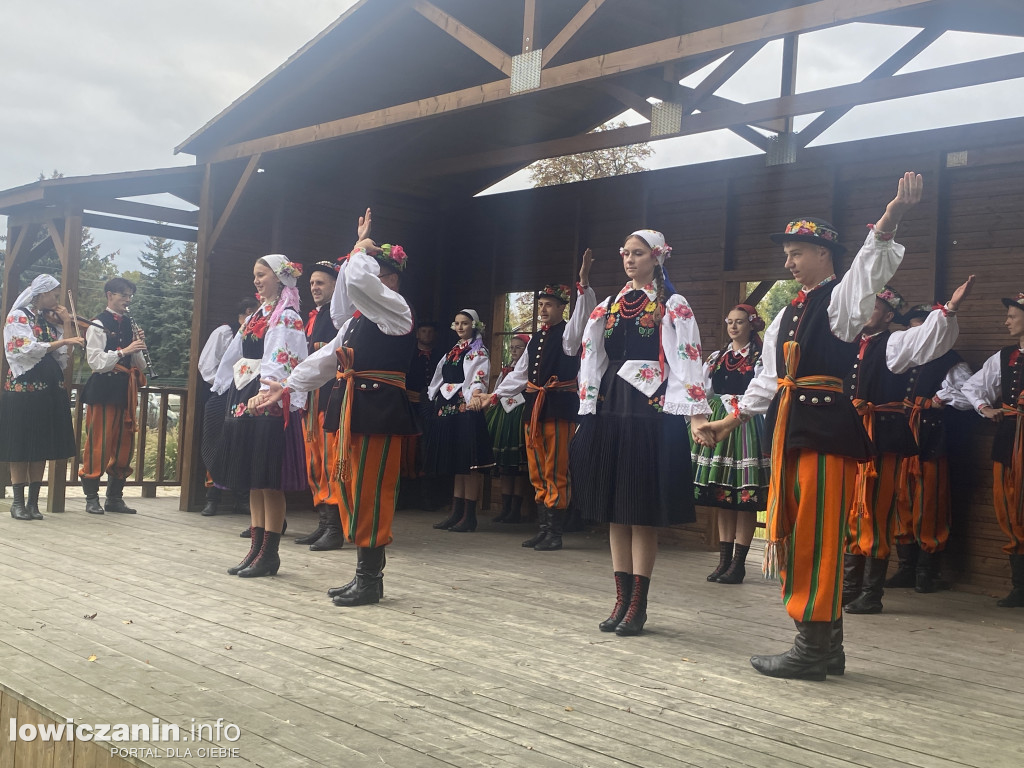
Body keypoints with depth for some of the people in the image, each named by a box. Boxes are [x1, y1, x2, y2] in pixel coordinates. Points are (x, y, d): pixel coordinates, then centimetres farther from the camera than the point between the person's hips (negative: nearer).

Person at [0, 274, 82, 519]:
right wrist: (62, 342, -20)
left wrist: (67, 323, 3)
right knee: (21, 446, -2)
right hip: (24, 388, -6)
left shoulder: (50, 319, 16)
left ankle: (33, 502, 10)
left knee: (43, 447, 5)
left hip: (50, 389, 6)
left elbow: (66, 352, 10)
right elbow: (28, 348, -17)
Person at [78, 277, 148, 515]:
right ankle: (92, 498, 3)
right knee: (99, 443, -5)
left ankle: (115, 497, 15)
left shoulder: (129, 324, 15)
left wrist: (139, 347, -1)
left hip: (125, 389, 7)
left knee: (124, 444, 7)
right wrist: (124, 351, -19)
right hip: (104, 388, -7)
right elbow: (95, 361, -13)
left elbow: (139, 365, 18)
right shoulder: (98, 324, -4)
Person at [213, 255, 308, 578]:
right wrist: (232, 396, 20)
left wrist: (264, 393, -32)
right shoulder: (256, 316, 19)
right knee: (252, 480, 10)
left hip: (268, 402, -9)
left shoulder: (286, 317, -6)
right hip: (244, 399, 9)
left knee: (269, 481, -5)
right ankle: (256, 547, 16)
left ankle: (270, 553, 1)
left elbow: (279, 359, -20)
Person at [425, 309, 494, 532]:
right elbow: (440, 378, 26)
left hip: (466, 407, -8)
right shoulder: (453, 351, 22)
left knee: (469, 462, -7)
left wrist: (476, 393, -35)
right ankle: (456, 512, 16)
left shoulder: (477, 351, -1)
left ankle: (469, 515, -5)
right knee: (455, 461, 10)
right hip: (447, 407, 8)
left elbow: (479, 375, -17)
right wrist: (435, 401, 22)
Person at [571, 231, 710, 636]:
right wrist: (587, 414, 9)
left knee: (643, 510, -2)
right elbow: (592, 361, 14)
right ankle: (622, 600, 15)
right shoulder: (608, 307, 15)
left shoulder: (673, 307, 1)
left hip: (651, 411, -5)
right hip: (610, 409, 5)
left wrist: (697, 413, -20)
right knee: (615, 509, 7)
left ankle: (638, 604, 6)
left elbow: (687, 361, -9)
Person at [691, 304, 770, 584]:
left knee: (746, 498, -5)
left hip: (747, 427, -5)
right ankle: (724, 559, 12)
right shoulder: (716, 358, 17)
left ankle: (739, 562, -1)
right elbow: (704, 393, 16)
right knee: (722, 497, 7)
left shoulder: (760, 358, 1)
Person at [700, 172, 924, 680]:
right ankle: (825, 646, 18)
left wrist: (893, 214, -40)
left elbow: (870, 265, -22)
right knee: (793, 531, 9)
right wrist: (731, 420, 25)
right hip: (790, 428, 9)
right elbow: (770, 377, 25)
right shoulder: (789, 314, 21)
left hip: (827, 426, -9)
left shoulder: (841, 298, -2)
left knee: (817, 534, -7)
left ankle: (814, 648, -1)